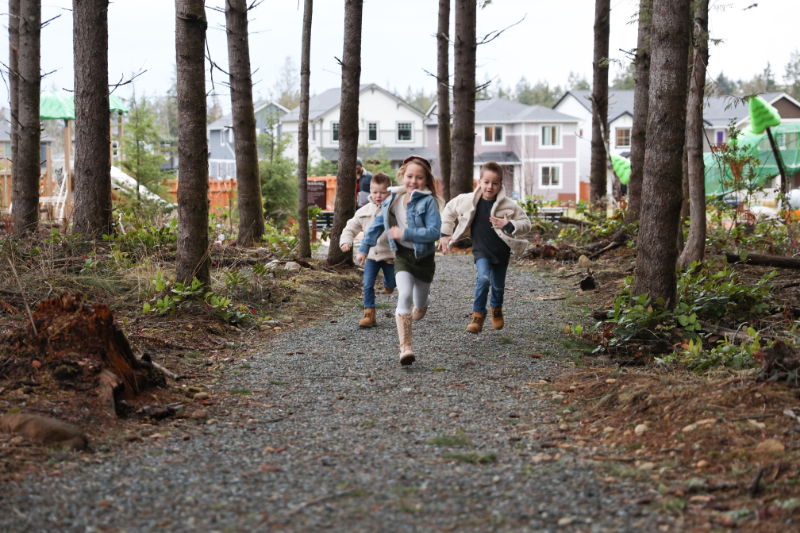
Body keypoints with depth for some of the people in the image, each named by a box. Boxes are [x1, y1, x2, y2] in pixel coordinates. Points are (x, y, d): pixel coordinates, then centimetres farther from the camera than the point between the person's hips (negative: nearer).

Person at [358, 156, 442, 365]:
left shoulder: (428, 201, -13)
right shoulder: (393, 199, 1)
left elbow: (434, 232, -23)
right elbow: (378, 224, 13)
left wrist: (405, 234, -26)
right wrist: (364, 248, 15)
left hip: (424, 257, -1)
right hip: (403, 256, 1)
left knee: (419, 309, 12)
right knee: (405, 295, -21)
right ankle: (405, 347, -26)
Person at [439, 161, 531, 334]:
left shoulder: (508, 205, -13)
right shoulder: (468, 201, -11)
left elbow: (526, 223, -5)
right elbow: (449, 210, 8)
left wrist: (509, 225, -23)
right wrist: (445, 234, 7)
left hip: (501, 252, 1)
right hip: (481, 251, -1)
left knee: (498, 286, 13)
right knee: (484, 278, -25)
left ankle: (496, 309, 47)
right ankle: (478, 315, -10)